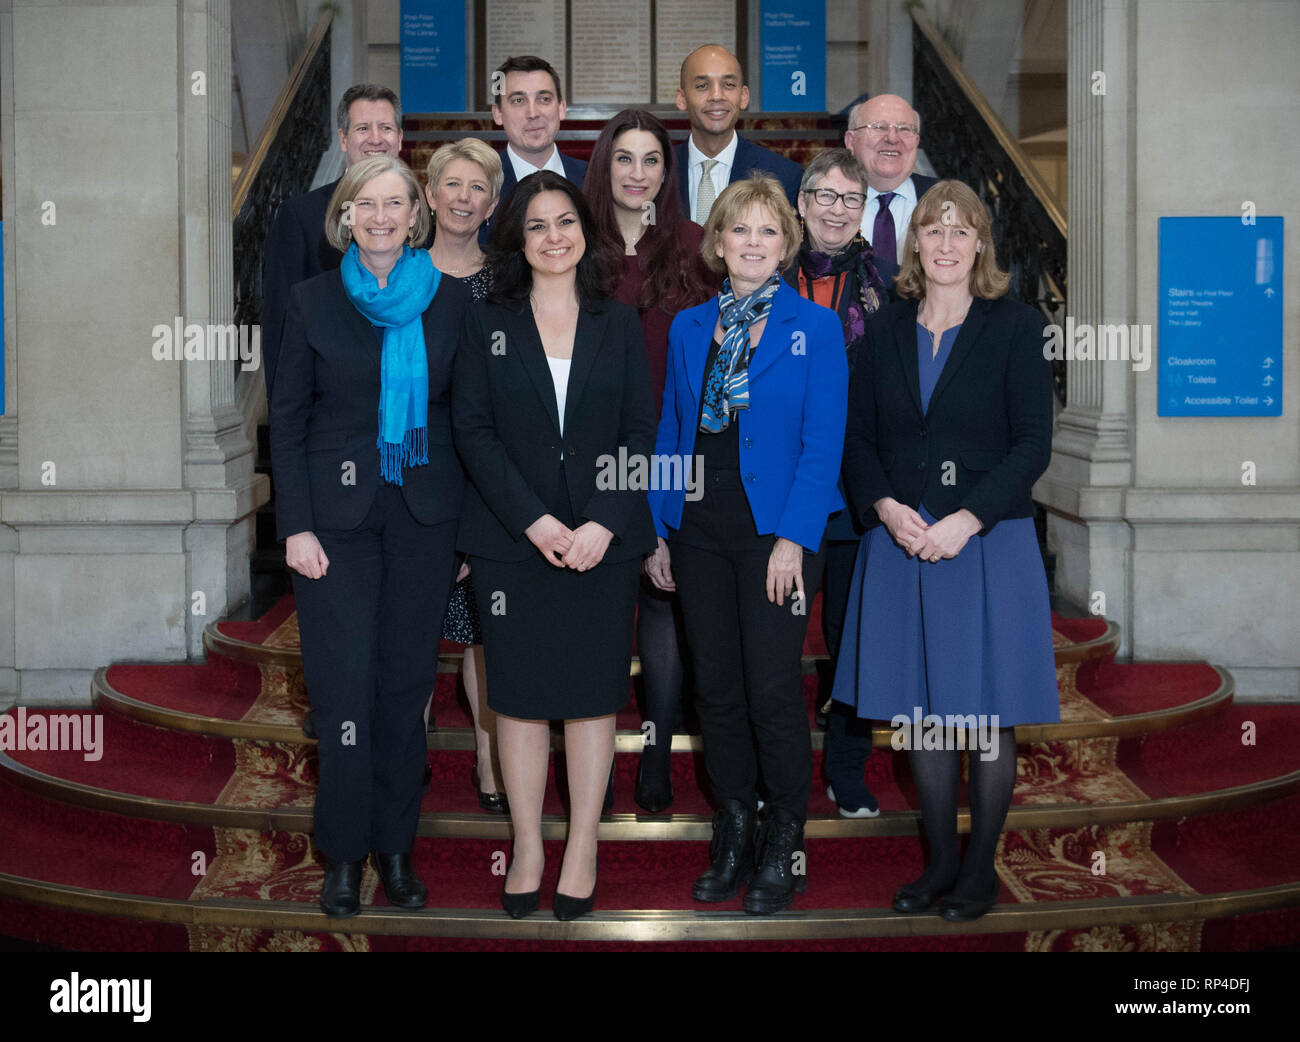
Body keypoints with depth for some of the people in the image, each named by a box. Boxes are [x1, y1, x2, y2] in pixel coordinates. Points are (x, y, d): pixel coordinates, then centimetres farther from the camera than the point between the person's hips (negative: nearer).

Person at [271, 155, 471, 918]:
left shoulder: (452, 301, 5)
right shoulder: (314, 302, 2)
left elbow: (467, 417, 7)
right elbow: (288, 419, 2)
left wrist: (468, 525, 2)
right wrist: (296, 526, -6)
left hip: (425, 516, 1)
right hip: (339, 517, -1)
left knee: (407, 683, 6)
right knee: (346, 686, -2)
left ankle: (396, 846, 18)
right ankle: (345, 853, 11)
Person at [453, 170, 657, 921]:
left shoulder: (620, 324, 8)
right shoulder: (489, 324, 6)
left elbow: (643, 432, 2)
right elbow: (474, 430, -1)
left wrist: (604, 522, -11)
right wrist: (533, 520, -12)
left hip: (605, 540, 0)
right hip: (513, 540, 0)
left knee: (594, 693, 3)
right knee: (520, 694, 4)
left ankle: (583, 852, 13)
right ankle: (528, 850, 14)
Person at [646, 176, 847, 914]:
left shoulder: (814, 327, -2)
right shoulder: (688, 329, 10)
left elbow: (823, 442, -7)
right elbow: (671, 434, 13)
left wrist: (794, 536, -15)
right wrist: (659, 530, 7)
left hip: (776, 529, -4)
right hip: (700, 532, 4)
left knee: (773, 688, -4)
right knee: (716, 686, 9)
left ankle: (785, 847, 11)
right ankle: (733, 837, 22)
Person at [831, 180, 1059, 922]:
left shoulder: (1016, 327, -1)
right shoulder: (886, 332, 10)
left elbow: (1033, 443, -6)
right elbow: (858, 438, 10)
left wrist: (968, 520, -16)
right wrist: (885, 506, -9)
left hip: (988, 543, -3)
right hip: (901, 540, 4)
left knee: (988, 714, 1)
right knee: (920, 709, 8)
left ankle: (981, 868, 15)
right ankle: (941, 860, 22)